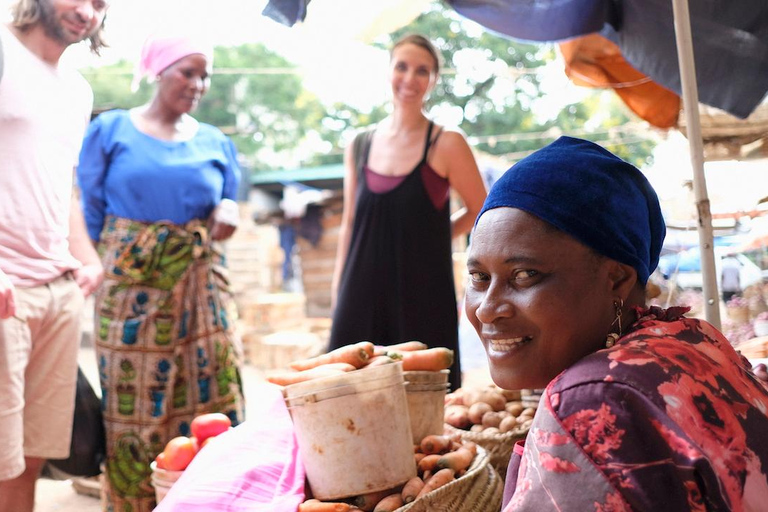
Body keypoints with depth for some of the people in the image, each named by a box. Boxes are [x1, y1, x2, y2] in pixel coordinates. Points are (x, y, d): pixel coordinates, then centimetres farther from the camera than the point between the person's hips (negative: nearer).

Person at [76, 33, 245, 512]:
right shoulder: (110, 130, 4)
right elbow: (90, 212, 5)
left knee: (213, 404, 0)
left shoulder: (216, 144, 11)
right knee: (132, 409, 3)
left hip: (202, 292, 2)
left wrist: (229, 214, -6)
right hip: (132, 292, -2)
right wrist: (106, 265, -1)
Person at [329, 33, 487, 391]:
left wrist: (431, 237, -1)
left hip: (423, 295, -3)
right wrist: (338, 292, 9)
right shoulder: (360, 146, 8)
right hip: (363, 294, 3)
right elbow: (349, 224, 13)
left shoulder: (446, 144, -3)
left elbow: (480, 211, 6)